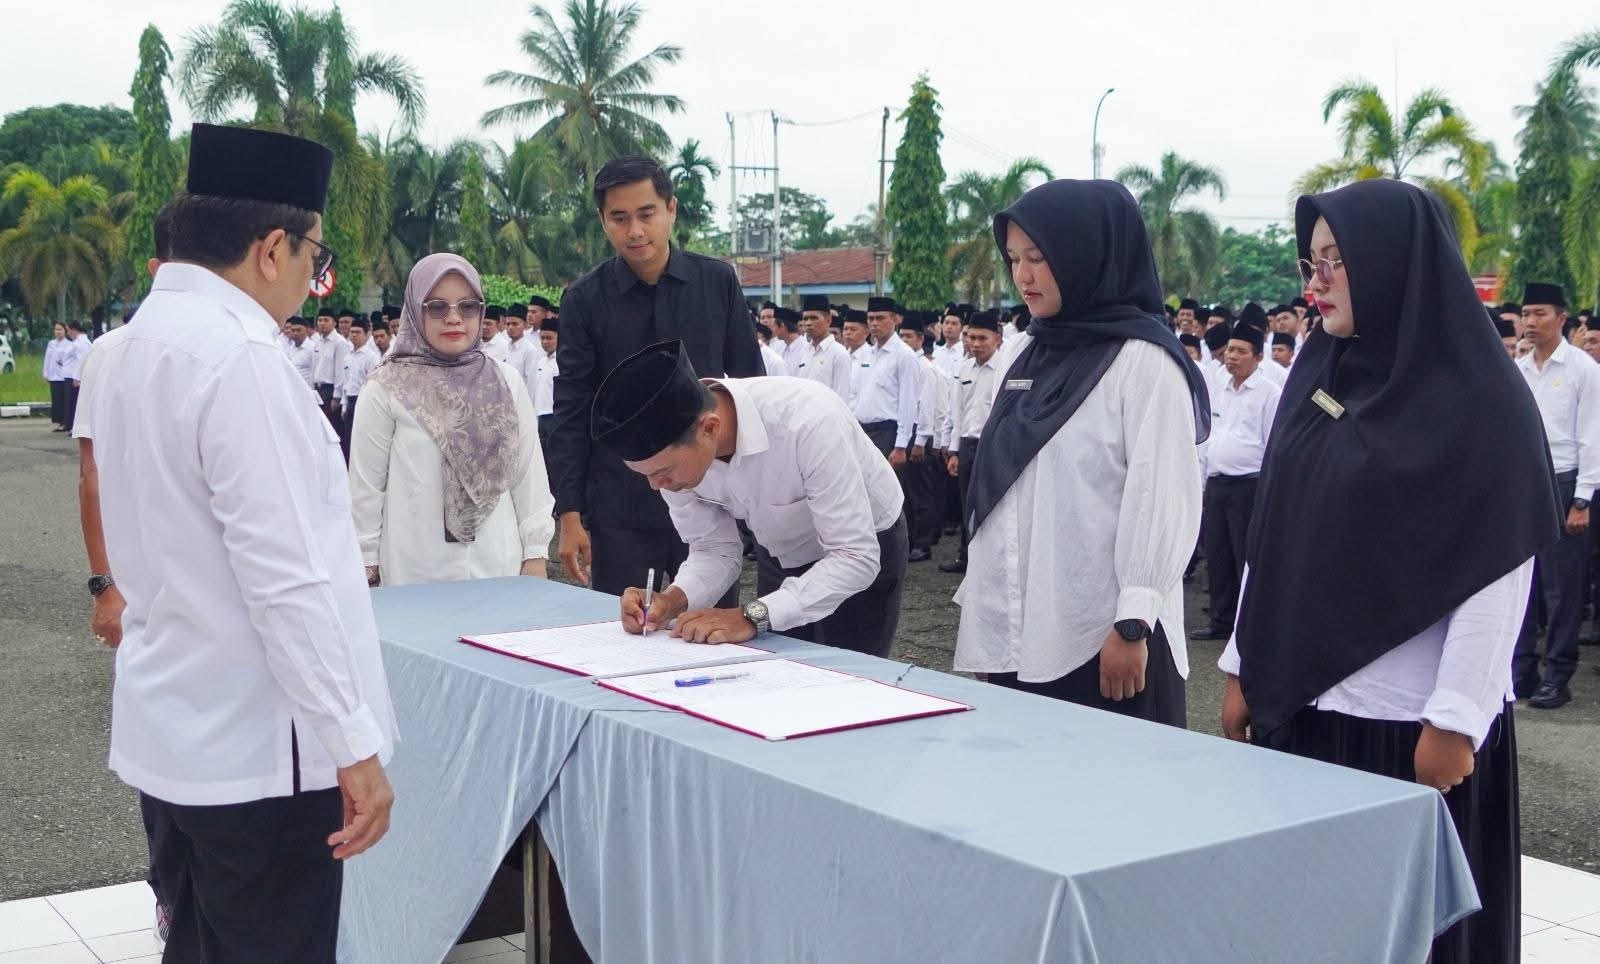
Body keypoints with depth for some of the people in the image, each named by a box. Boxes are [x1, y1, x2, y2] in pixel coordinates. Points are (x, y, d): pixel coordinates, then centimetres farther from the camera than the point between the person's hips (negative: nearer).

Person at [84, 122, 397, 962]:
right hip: (255, 749, -9)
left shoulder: (139, 345, 9)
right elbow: (286, 581, -23)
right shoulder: (239, 357, -20)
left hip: (168, 732, 9)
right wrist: (353, 745, -19)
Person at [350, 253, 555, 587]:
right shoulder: (385, 389, -4)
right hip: (416, 573, -2)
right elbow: (366, 484, 0)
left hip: (498, 568, 2)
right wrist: (365, 563, 1)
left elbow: (529, 473, 7)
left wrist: (535, 554, 6)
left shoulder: (507, 383, 5)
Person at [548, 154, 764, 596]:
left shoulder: (718, 282, 1)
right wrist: (569, 514, -5)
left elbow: (750, 384, 8)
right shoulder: (585, 299, -2)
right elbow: (571, 413, -1)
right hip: (620, 510, -1)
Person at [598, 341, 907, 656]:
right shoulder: (674, 452, -22)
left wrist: (753, 616, -42)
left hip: (865, 556, -4)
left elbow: (856, 556, -36)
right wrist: (674, 599, -29)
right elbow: (713, 550, -9)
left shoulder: (806, 420, -39)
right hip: (781, 556, 4)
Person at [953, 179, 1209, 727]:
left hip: (1101, 638, -6)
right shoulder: (1035, 357, 14)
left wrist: (1133, 623, -18)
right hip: (1018, 632, 7)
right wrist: (978, 595, 14)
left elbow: (1160, 498, -13)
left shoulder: (1144, 359, -7)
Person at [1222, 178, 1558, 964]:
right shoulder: (1316, 376, 8)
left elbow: (1498, 570, -13)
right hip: (1300, 703, 6)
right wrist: (1244, 667, 9)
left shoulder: (1481, 400, -10)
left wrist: (1454, 720, -16)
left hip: (1412, 719, -5)